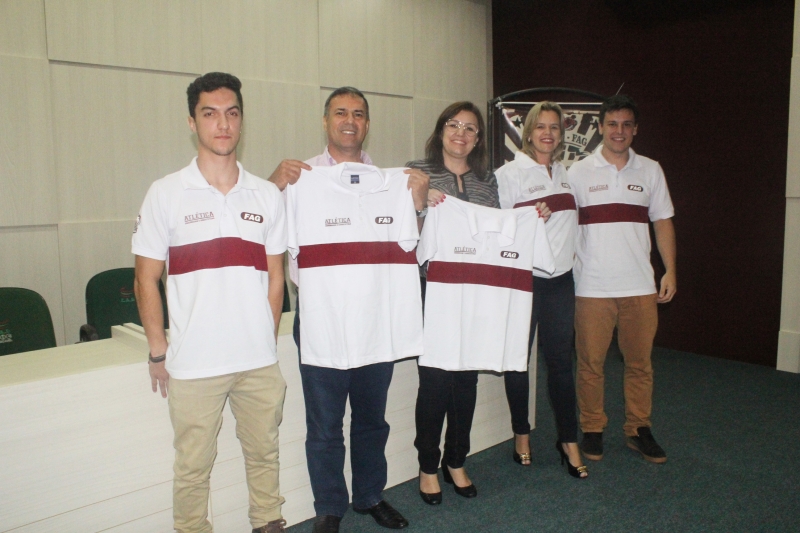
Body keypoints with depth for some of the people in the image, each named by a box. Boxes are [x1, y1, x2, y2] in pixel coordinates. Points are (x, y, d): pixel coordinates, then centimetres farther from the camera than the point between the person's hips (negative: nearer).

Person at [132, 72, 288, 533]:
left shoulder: (267, 196, 4)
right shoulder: (166, 194, -2)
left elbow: (275, 275, 9)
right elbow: (147, 280, 1)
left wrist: (267, 341, 8)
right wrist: (159, 351, -1)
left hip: (260, 360, 3)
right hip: (193, 362, -2)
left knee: (264, 452, 17)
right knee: (194, 465, 11)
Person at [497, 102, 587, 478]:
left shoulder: (567, 173, 14)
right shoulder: (509, 173, -3)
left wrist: (573, 249, 10)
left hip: (561, 279, 4)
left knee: (561, 360, 7)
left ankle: (569, 440, 18)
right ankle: (521, 433, 24)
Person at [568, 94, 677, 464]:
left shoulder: (650, 171, 10)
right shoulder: (579, 173, 2)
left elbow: (662, 222, 12)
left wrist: (670, 271, 4)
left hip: (640, 285, 2)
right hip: (592, 286, -2)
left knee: (640, 362, 10)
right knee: (590, 362, 5)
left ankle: (638, 429, 26)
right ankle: (592, 430, 21)